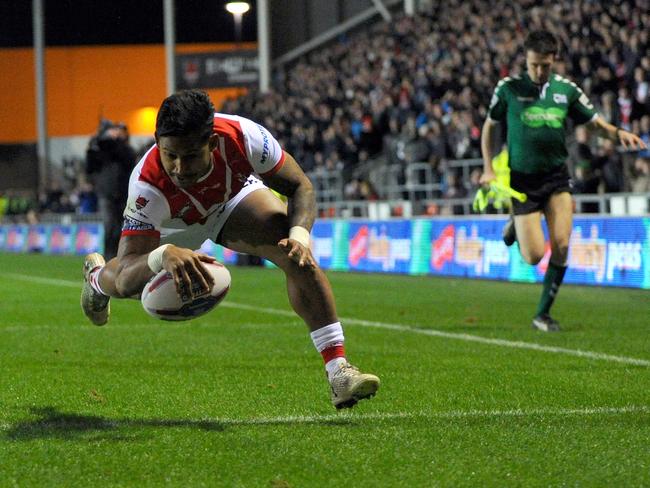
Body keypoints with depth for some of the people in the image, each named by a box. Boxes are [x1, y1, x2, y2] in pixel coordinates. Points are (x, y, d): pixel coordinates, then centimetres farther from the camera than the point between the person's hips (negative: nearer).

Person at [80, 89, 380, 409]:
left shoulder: (241, 135, -41)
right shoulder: (147, 185, -44)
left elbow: (299, 186, -25)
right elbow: (127, 273, -47)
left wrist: (299, 236, -46)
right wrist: (163, 255, -70)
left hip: (235, 196, 0)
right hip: (174, 226, 0)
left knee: (299, 258, -23)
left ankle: (338, 371, -19)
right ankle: (96, 276, 55)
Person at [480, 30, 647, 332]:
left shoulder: (566, 89, 0)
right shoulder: (509, 88, -6)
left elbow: (595, 123, 8)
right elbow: (489, 126, 7)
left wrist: (618, 133, -13)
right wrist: (489, 169, -1)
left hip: (557, 176, 2)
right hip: (522, 179, -2)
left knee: (561, 246, -11)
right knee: (533, 256, -8)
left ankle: (543, 314, 4)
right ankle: (515, 226, 28)